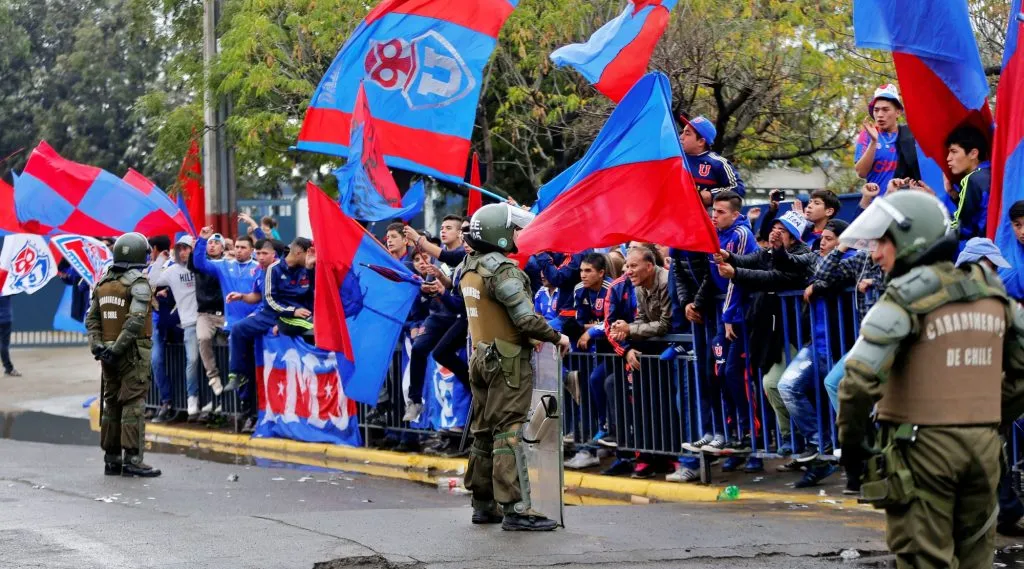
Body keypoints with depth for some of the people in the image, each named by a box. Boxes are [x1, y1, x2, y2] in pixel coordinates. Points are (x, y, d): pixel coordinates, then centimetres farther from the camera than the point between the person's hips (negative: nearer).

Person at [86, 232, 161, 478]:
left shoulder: (103, 283, 12)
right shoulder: (139, 283, -11)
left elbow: (92, 318, 7)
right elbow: (135, 320, -21)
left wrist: (97, 346, -1)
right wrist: (118, 348, -20)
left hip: (109, 353, 7)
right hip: (133, 352, -7)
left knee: (111, 404, 11)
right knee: (134, 404, -7)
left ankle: (111, 459, 13)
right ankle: (132, 458, -11)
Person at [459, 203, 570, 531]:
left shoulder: (470, 269, 10)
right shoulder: (503, 270, -16)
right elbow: (526, 319, -20)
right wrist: (557, 337, -6)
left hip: (481, 358, 9)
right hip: (509, 360, -8)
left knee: (484, 433, 13)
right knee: (508, 433, -9)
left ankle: (484, 504, 20)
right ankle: (515, 509, -11)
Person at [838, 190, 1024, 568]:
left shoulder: (909, 294, -11)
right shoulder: (990, 288, 9)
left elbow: (860, 377, -18)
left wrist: (850, 439, -6)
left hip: (923, 444, -6)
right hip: (984, 445, 6)